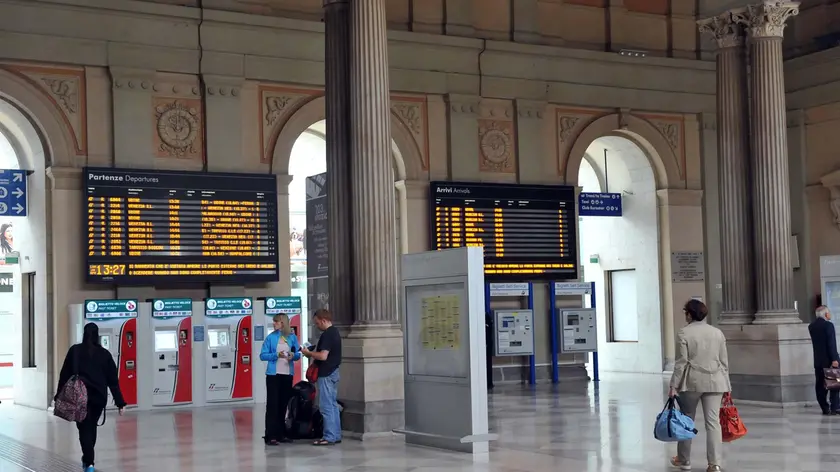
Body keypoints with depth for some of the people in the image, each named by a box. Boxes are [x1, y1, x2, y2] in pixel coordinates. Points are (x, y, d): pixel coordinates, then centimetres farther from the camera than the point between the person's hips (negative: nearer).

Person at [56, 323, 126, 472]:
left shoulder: (75, 351, 0)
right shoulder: (105, 354, 2)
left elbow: (65, 374, -1)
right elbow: (113, 380, 1)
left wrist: (59, 396, 4)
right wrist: (120, 402, 3)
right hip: (99, 396, 2)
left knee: (84, 428, -1)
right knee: (92, 427, 19)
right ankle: (87, 459, 32)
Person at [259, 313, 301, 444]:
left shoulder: (292, 337, 5)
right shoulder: (270, 337, -1)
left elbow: (298, 354, 8)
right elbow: (262, 355, -4)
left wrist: (293, 355, -14)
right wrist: (276, 355, -19)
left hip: (288, 374, 3)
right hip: (273, 374, -3)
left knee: (283, 404, 10)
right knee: (272, 404, -5)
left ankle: (281, 433, 19)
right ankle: (271, 436, -5)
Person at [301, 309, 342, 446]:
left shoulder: (327, 334, -18)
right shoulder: (335, 332, 13)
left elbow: (323, 356, -25)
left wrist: (309, 353, -10)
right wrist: (313, 354, 14)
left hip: (326, 374, -10)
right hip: (333, 372, 10)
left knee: (326, 406, -6)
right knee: (333, 405, 13)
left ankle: (329, 437, -5)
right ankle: (336, 435, 17)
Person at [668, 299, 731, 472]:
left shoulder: (685, 333, -6)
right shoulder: (718, 333, 7)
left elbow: (682, 362, -9)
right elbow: (724, 362, 9)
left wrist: (674, 385, -5)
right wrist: (725, 385, 16)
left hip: (692, 382, -3)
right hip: (714, 381, 3)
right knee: (713, 421, 1)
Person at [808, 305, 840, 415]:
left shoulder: (811, 326, 8)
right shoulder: (828, 325, -13)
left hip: (818, 361, 6)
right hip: (829, 360, -6)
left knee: (821, 385, 6)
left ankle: (825, 408, 7)